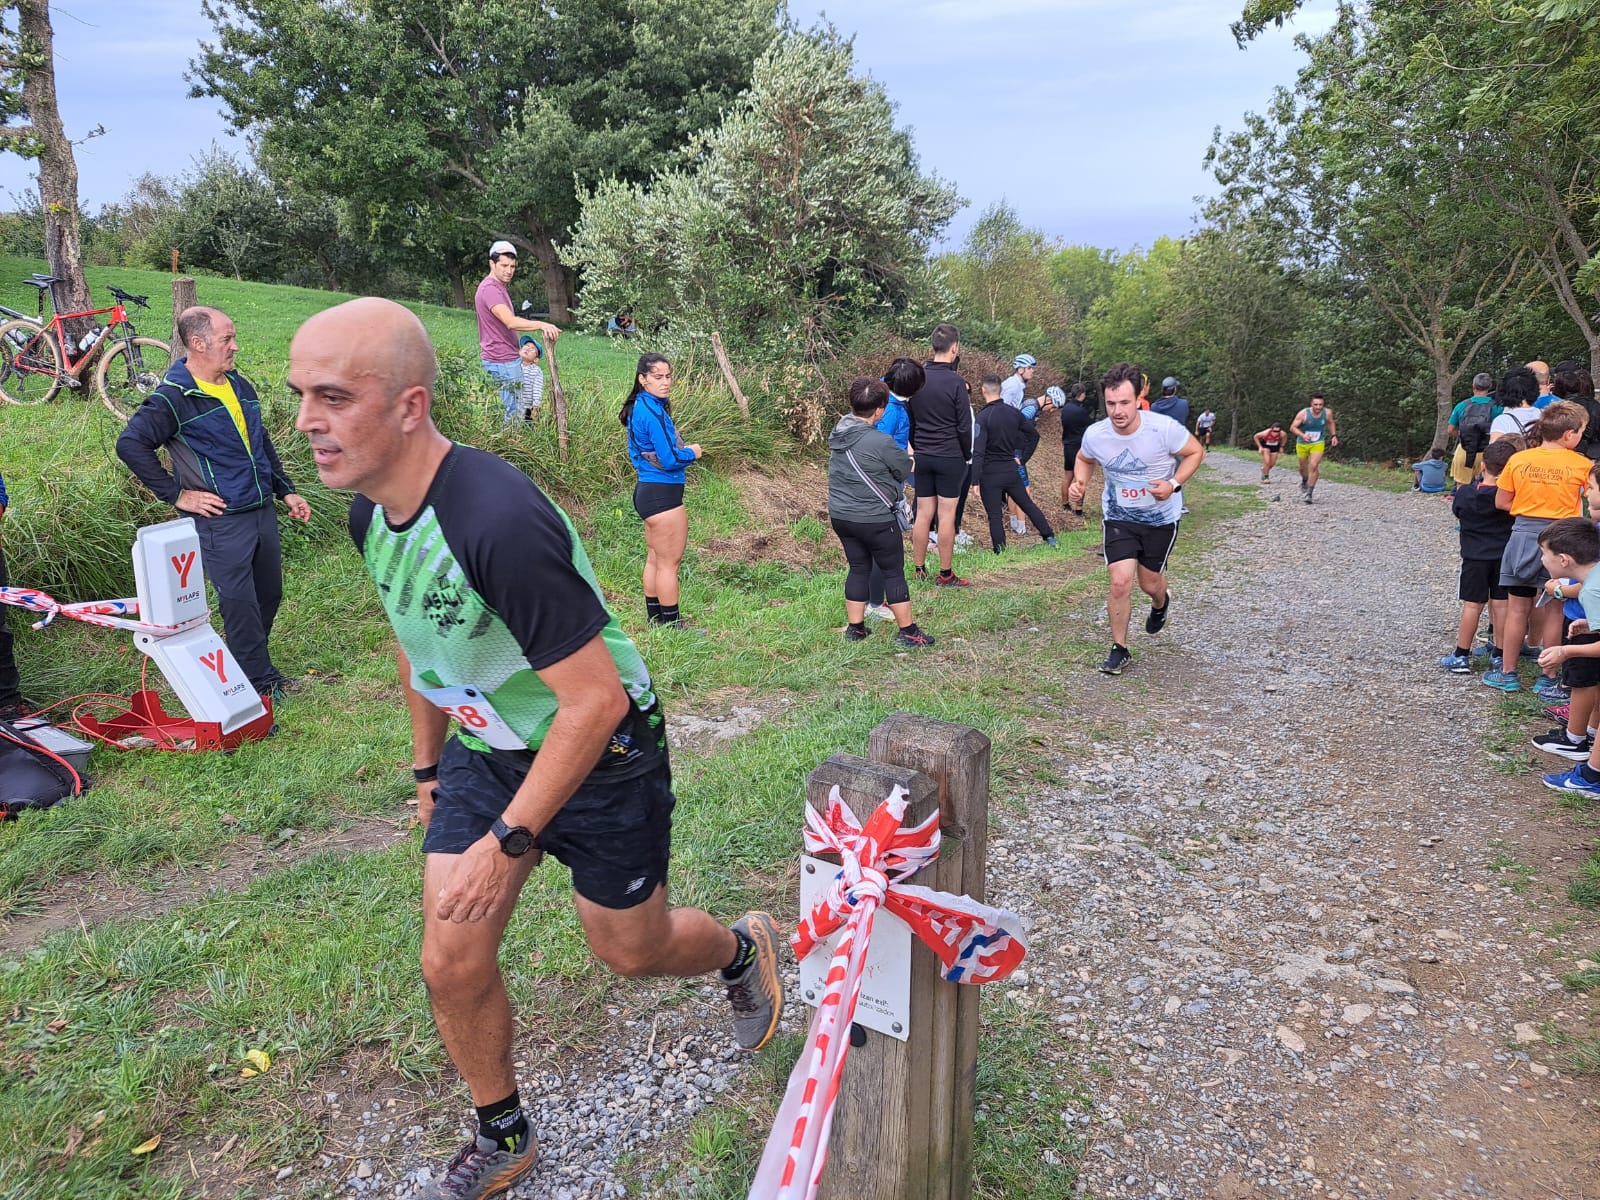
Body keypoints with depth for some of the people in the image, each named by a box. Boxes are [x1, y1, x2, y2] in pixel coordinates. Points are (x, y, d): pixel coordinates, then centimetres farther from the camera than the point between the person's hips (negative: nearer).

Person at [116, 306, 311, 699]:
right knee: (240, 604, -3)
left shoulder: (240, 386, 13)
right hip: (220, 522, -8)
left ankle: (254, 665, 33)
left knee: (270, 595, 15)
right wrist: (176, 494, -15)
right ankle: (259, 682, 8)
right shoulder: (173, 398, -12)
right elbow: (130, 445, -18)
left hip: (263, 511, 8)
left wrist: (286, 490, 21)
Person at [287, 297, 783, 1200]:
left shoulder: (499, 521, -34)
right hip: (485, 751, 7)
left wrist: (509, 840, -23)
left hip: (602, 753, -6)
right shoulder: (371, 514, -6)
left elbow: (596, 698, -30)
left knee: (630, 951, 13)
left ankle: (745, 949, 47)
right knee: (452, 966, 7)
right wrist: (429, 766, 20)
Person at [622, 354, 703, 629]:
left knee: (655, 559, 17)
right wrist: (692, 453, -4)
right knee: (670, 563, 0)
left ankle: (655, 617, 27)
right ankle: (672, 624, 9)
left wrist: (681, 451, 7)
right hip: (662, 494, -10)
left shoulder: (641, 407, 9)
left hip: (647, 490, 10)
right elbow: (669, 460, -22)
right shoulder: (653, 412, -20)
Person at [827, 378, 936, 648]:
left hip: (840, 515, 7)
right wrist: (909, 458, 16)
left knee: (858, 568, 18)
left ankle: (855, 628, 23)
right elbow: (905, 469, -8)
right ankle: (908, 632, 12)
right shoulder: (880, 442, -21)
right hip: (875, 520, -7)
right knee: (894, 572, 5)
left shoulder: (838, 433, 1)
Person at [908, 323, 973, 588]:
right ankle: (945, 574, 7)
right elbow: (964, 427, -9)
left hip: (922, 456, 5)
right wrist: (967, 457, 6)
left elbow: (909, 419, 10)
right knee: (947, 516, 1)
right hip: (950, 457, -5)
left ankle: (918, 570, 17)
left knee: (923, 514, 10)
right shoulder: (956, 382, -13)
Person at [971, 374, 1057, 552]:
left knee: (995, 516, 3)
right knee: (1028, 505, 20)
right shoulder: (1014, 412, 2)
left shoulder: (982, 417, -15)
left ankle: (1000, 553, 6)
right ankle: (1049, 537, 25)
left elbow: (978, 452, -20)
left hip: (990, 474, -5)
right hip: (1011, 470, 5)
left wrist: (975, 482, -19)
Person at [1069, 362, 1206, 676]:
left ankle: (1160, 603, 52)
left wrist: (1173, 484, -23)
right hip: (1119, 518, 1)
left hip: (1161, 518, -1)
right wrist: (1080, 482, -15)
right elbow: (1084, 459, 6)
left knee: (1149, 584, 12)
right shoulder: (1095, 434, -17)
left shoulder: (1163, 428, -25)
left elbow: (1195, 452, -8)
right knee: (1120, 582, -13)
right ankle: (1119, 649, 7)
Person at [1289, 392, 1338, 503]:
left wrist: (1334, 436, 3)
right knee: (1303, 467, 16)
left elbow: (1331, 423, 10)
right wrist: (1302, 435, -34)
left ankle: (1309, 493, -12)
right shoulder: (1303, 413, -22)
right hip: (1302, 444, 0)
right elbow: (1292, 428, -18)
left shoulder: (1327, 412, -13)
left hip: (1318, 444, 0)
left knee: (1314, 466, -17)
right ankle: (1304, 481, 52)